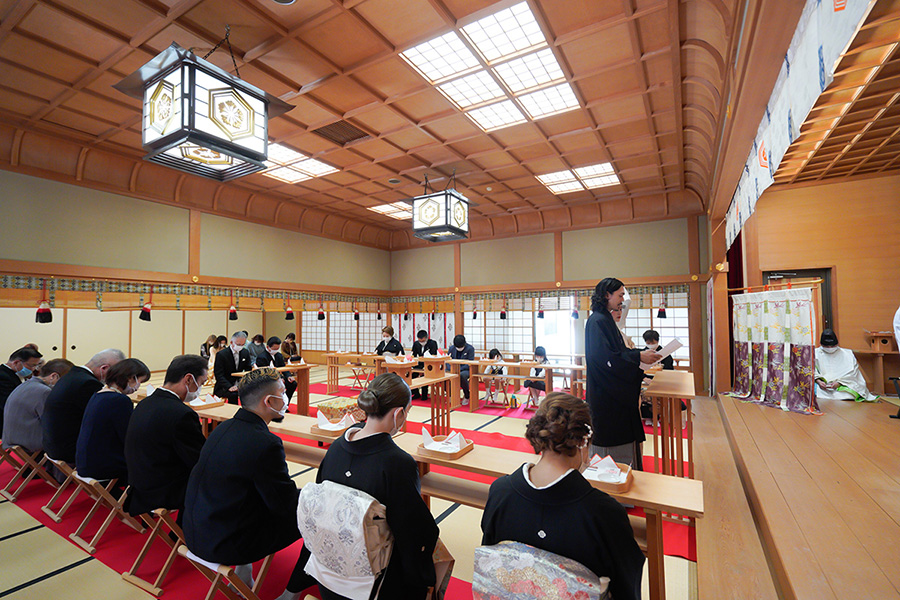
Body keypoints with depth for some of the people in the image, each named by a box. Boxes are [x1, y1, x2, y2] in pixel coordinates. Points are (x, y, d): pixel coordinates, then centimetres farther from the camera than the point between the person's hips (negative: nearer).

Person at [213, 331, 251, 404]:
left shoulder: (245, 352, 7)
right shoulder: (221, 354, -8)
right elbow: (218, 375, -12)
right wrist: (229, 387, -27)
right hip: (224, 387, -4)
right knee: (234, 395, -34)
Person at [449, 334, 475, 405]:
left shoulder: (470, 348, -7)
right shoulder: (451, 348, 6)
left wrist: (459, 369, -24)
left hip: (466, 370, -4)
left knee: (462, 375, -39)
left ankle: (467, 396, -11)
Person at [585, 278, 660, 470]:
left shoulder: (606, 319, 13)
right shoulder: (597, 321, -18)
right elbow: (603, 357, -26)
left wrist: (642, 353, 7)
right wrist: (639, 357, -23)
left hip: (615, 393, 10)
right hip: (605, 396, -10)